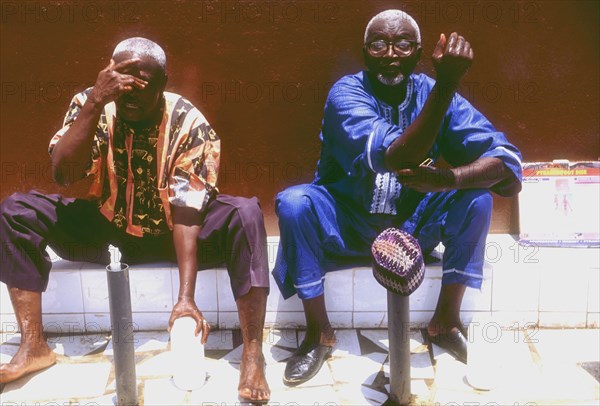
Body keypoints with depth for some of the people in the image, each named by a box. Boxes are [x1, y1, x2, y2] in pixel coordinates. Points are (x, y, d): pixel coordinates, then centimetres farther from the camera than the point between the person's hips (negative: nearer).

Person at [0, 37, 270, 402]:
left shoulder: (190, 124, -20)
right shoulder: (91, 105, -12)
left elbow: (187, 211, -27)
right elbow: (64, 175, -24)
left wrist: (186, 297, -36)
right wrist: (95, 102, -34)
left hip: (171, 235, -2)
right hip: (108, 231, 3)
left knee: (245, 215, -29)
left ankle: (253, 356, -27)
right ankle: (34, 346, -9)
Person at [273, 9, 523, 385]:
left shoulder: (432, 92, -8)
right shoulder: (346, 93, -17)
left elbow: (508, 161, -16)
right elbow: (395, 159, -34)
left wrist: (448, 178, -36)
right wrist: (446, 85, -40)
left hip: (412, 224, 2)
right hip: (347, 225, -2)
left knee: (477, 195, -21)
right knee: (294, 202, -29)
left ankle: (446, 320, -5)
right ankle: (319, 332, -12)